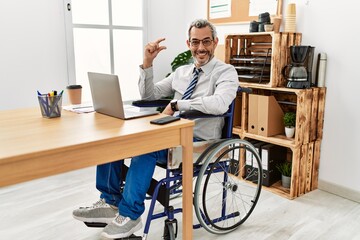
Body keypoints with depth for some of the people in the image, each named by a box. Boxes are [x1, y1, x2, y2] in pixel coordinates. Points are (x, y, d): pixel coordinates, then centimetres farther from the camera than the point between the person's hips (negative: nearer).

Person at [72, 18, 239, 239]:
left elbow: (219, 104, -27)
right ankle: (111, 202, 2)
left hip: (199, 142, -7)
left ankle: (130, 216, -16)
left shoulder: (226, 72, -5)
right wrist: (147, 63, 1)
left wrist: (177, 104, -24)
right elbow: (149, 95, 14)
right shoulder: (182, 71, 15)